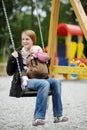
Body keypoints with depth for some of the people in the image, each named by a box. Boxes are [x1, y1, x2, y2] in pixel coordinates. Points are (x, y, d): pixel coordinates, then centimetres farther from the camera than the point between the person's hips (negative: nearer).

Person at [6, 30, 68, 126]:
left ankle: (58, 116, -20)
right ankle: (38, 118, -36)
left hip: (38, 79, 5)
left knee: (56, 81, -22)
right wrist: (12, 58, -11)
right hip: (24, 81, -5)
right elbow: (10, 72, 2)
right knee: (45, 84, -34)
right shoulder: (18, 54, 5)